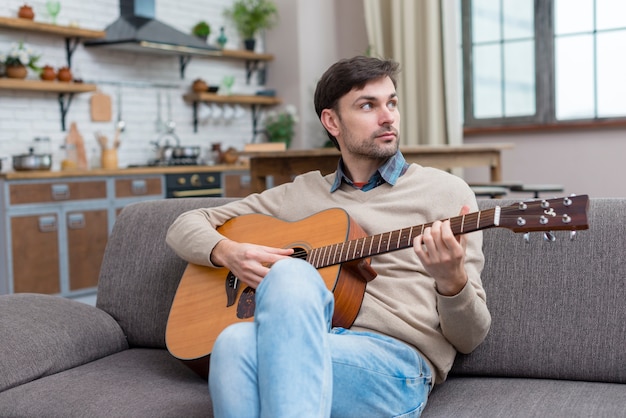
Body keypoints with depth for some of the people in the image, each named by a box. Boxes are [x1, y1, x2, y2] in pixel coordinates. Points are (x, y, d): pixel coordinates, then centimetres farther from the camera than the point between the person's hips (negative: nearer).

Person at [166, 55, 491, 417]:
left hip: (394, 363, -3)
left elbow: (469, 338, 7)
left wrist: (451, 280, -17)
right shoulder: (303, 193, 20)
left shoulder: (445, 191, 10)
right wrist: (228, 252, 0)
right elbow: (186, 226, 23)